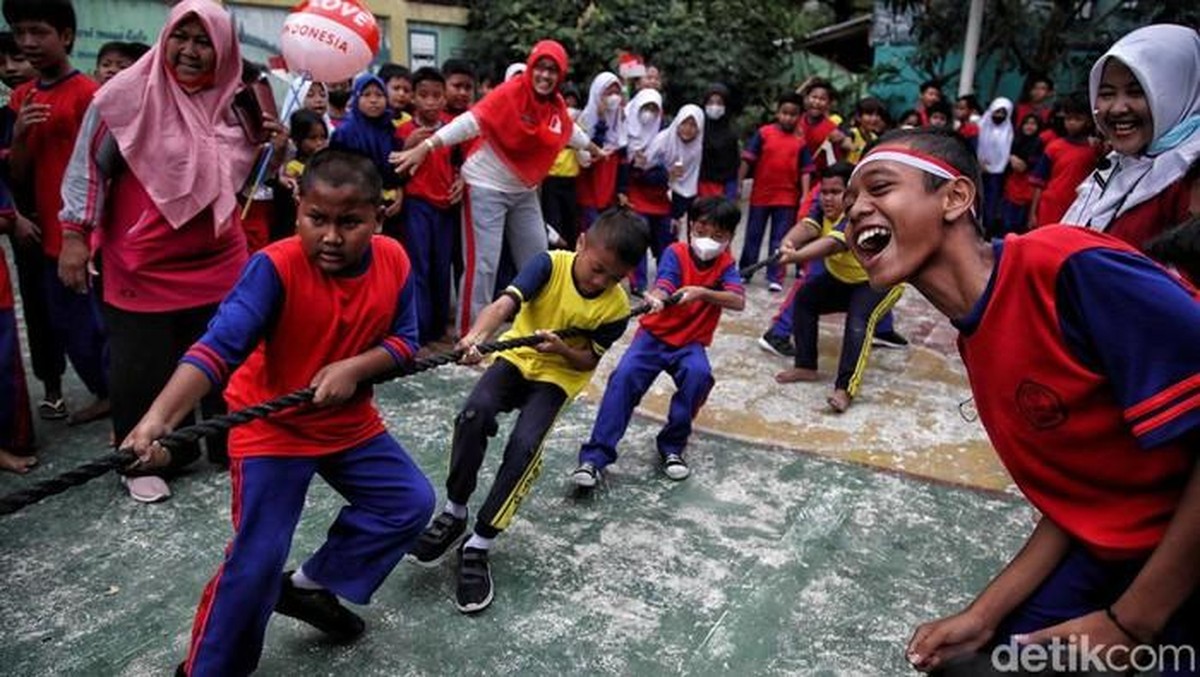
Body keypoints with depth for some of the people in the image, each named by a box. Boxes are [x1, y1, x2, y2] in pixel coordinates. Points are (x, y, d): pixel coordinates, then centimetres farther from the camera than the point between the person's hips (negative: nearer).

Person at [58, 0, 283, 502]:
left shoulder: (232, 103, 4)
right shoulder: (126, 95, -9)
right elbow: (89, 166, -3)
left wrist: (271, 151, -2)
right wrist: (74, 234, -5)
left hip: (219, 261, 4)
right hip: (143, 265, -4)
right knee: (142, 368, 5)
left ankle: (231, 444, 30)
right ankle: (147, 461, 22)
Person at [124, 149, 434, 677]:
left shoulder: (393, 261, -13)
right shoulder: (275, 267, -28)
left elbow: (403, 341, -5)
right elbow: (218, 347, -36)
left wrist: (354, 367, -25)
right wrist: (158, 418, -50)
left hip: (351, 423, 6)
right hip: (270, 430, -6)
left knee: (411, 501, 10)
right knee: (256, 561, -10)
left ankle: (311, 586, 27)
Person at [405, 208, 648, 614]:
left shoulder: (616, 307, -14)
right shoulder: (551, 264, -17)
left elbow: (589, 361, -6)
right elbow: (506, 303, -31)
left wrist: (563, 350, -29)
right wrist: (478, 335, -52)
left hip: (558, 376, 0)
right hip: (517, 358, 1)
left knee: (524, 447, -25)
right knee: (474, 414, -28)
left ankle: (479, 546, -11)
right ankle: (453, 516, -7)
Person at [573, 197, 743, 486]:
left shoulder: (726, 264, -3)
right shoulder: (676, 253, -8)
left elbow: (738, 301, -20)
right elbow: (664, 285, -27)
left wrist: (702, 292, -38)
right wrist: (655, 298, -52)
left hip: (691, 342, 1)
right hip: (655, 333, -1)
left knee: (699, 375, -30)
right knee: (624, 376, -25)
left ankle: (673, 446, -9)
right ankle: (595, 456, -21)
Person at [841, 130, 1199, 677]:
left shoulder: (1074, 268, -24)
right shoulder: (977, 345, 1)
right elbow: (1072, 500, 7)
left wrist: (1130, 623, -18)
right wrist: (983, 616, 0)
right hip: (1119, 555, 6)